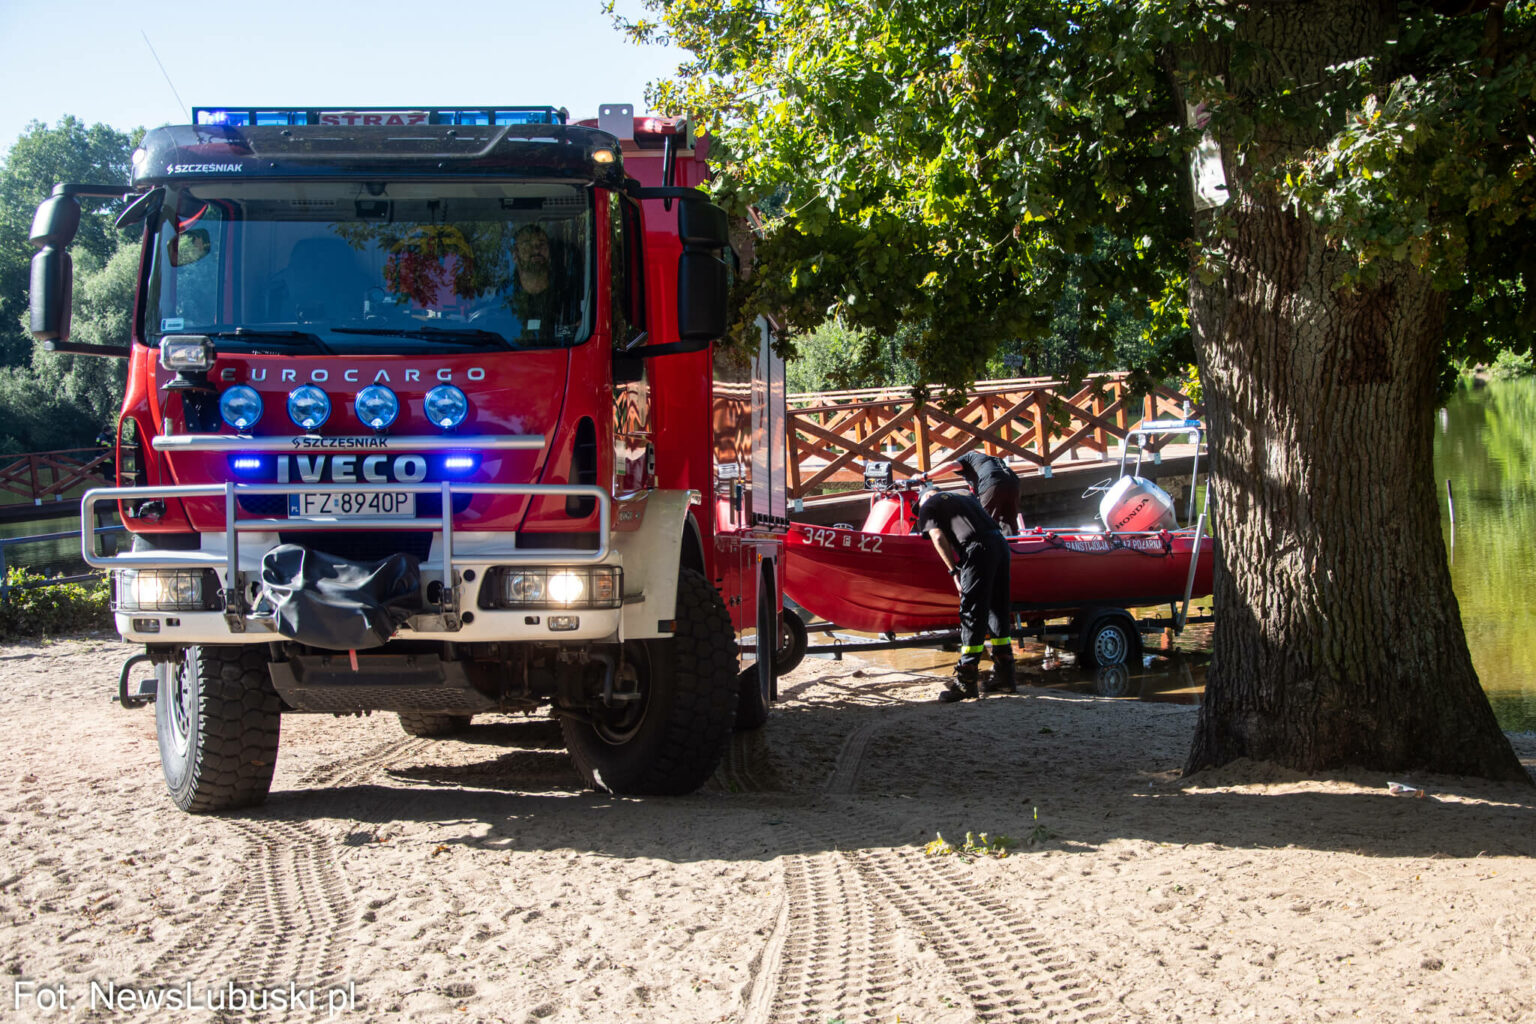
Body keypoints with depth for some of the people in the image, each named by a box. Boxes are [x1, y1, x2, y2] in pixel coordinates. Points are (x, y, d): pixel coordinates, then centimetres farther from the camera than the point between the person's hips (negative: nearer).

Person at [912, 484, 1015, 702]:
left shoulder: (928, 506, 13)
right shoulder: (963, 497, 33)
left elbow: (938, 537, 0)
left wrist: (954, 571, -1)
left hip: (977, 548, -7)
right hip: (1000, 542, 7)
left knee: (972, 614, -6)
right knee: (998, 612, 14)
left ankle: (965, 681, -7)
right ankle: (1004, 676, 17)